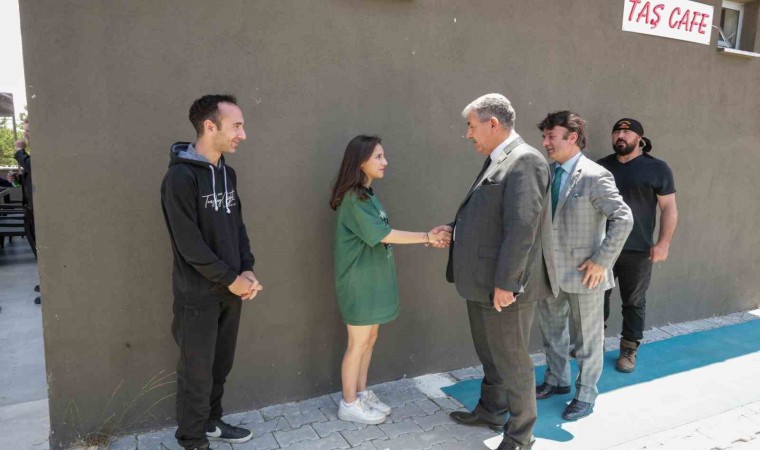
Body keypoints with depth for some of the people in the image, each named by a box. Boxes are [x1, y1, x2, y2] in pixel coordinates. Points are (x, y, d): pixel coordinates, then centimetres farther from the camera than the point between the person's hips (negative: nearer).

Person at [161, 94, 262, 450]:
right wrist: (230, 278, -15)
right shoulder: (181, 176, -17)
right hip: (198, 294, -7)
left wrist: (247, 271, -1)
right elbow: (189, 242, -20)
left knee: (221, 366, 18)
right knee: (197, 371, 7)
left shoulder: (227, 173, 7)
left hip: (230, 290, 7)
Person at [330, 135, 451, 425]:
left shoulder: (368, 196, 10)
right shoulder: (353, 198, -19)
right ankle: (348, 404, 18)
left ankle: (362, 394, 31)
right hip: (359, 281, -9)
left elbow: (382, 236, 8)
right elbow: (384, 235, -21)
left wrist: (428, 238, 3)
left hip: (373, 279, 9)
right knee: (358, 343, 3)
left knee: (370, 339, 16)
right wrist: (427, 236, -17)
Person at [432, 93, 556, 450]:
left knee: (511, 359, 6)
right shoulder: (496, 161, 14)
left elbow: (522, 226, -23)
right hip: (482, 281, 9)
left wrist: (505, 283, -23)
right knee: (490, 354, 24)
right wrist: (455, 229, 7)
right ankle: (490, 411, 44)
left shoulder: (524, 161, -17)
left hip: (505, 285, -9)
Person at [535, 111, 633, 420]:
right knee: (551, 328, 20)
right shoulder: (548, 173, 5)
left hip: (583, 273, -7)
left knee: (587, 337, 11)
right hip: (550, 270, 7)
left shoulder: (595, 176, -16)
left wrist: (602, 260, -18)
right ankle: (557, 380, 41)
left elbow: (623, 219, -19)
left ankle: (586, 395, 29)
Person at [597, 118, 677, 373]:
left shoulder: (657, 168, -1)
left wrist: (663, 243, -11)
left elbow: (669, 209, -3)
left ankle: (629, 350, 21)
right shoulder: (601, 166, 8)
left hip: (637, 250, -3)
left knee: (634, 302, 7)